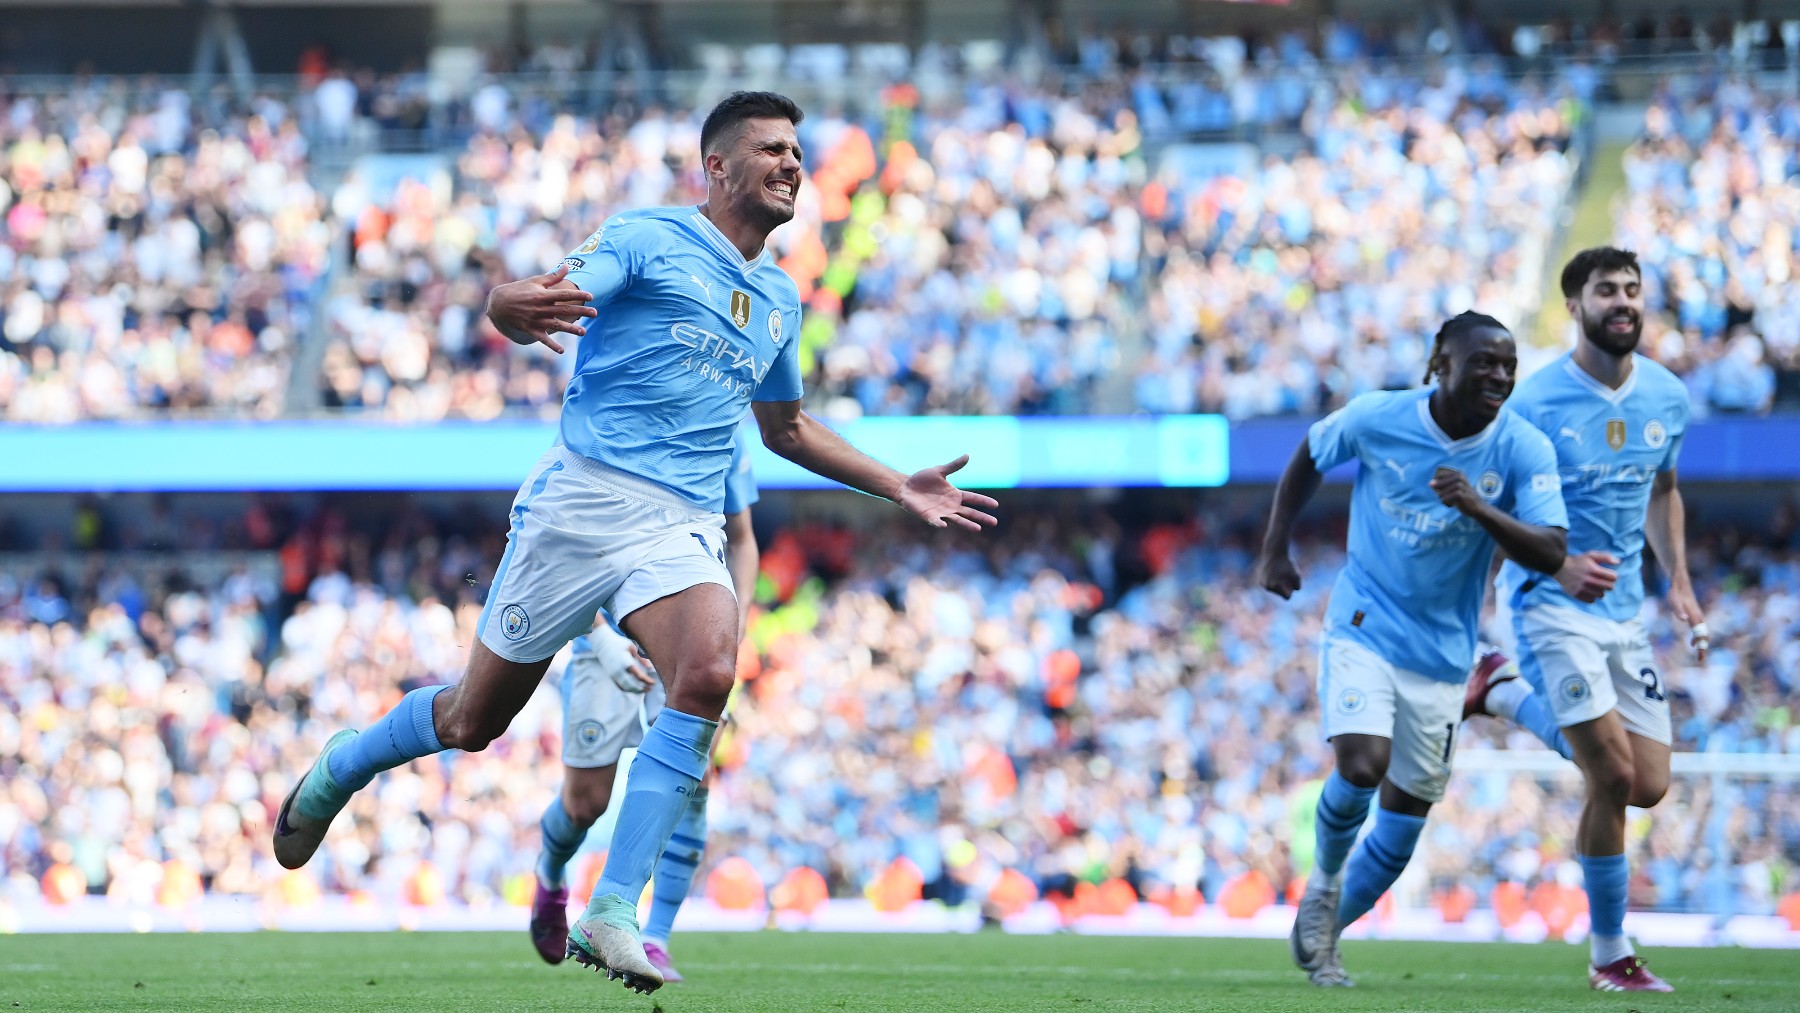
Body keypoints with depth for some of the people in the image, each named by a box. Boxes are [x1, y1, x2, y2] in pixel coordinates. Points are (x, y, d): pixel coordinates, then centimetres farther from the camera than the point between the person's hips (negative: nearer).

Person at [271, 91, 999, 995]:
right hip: (584, 498, -4)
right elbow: (536, 305, -14)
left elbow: (784, 427, 35)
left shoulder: (779, 300, 20)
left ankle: (611, 914, -27)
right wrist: (515, 308, -39)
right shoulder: (647, 240, -1)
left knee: (708, 675, -27)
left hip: (683, 529, 4)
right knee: (474, 721, 4)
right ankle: (341, 767, 37)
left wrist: (898, 489, 31)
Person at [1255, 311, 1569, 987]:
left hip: (1441, 653, 2)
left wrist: (1481, 509, -35)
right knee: (1361, 766, -24)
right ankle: (1324, 883, 6)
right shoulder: (1376, 419, -12)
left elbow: (1550, 553, -20)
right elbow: (1309, 456, 8)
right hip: (1362, 630, -2)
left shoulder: (1523, 450, -12)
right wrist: (1275, 549, 4)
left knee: (1405, 817, 7)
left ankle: (1323, 932, 29)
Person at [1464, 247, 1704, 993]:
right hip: (1550, 603, -6)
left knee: (1649, 787, 3)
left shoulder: (1667, 397, 4)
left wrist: (1679, 582, 10)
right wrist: (1560, 567, -28)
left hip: (1623, 608, 6)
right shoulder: (1536, 402, -14)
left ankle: (1506, 694, 24)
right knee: (1614, 776, -16)